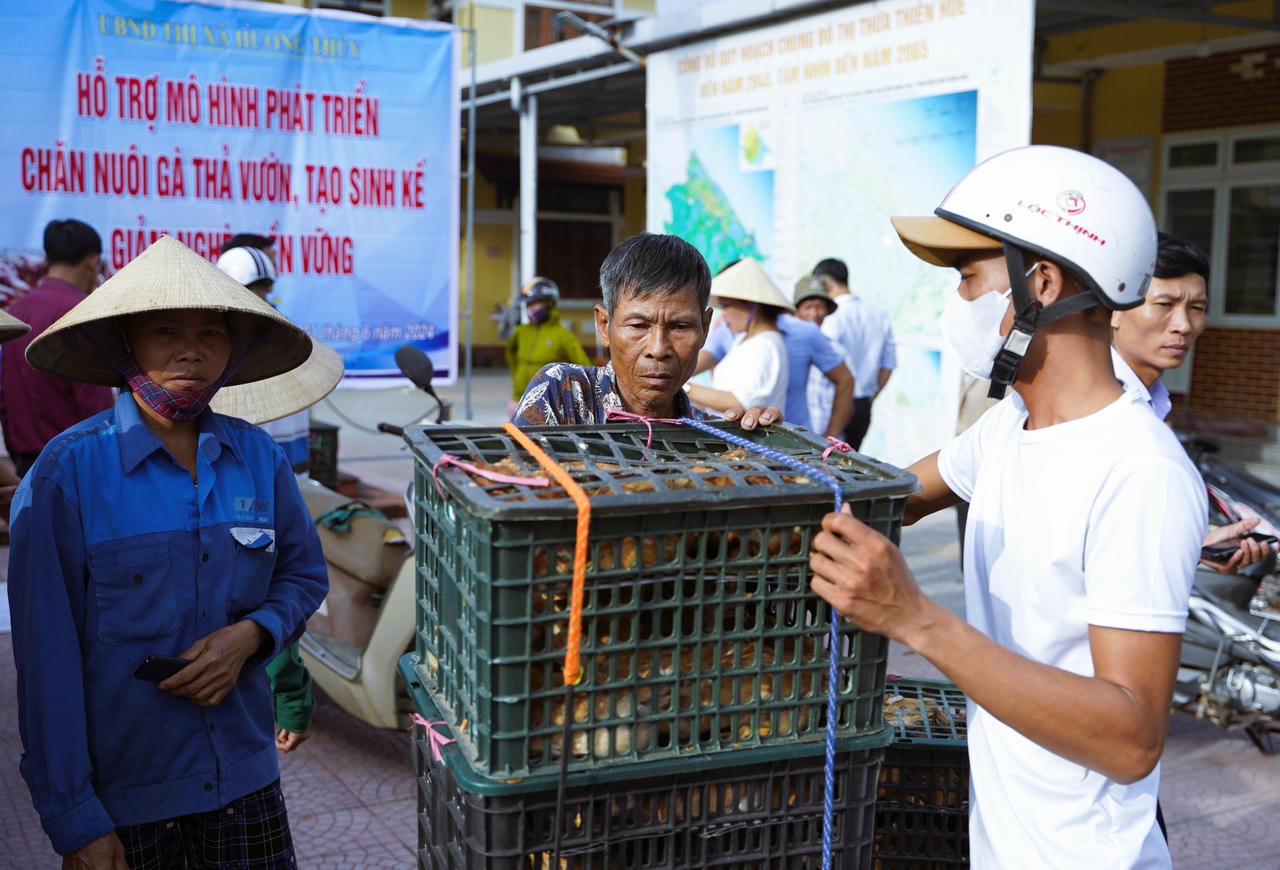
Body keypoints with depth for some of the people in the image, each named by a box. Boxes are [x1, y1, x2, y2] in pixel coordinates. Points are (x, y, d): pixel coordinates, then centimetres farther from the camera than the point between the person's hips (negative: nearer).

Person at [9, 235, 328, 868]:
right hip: (121, 794, -3)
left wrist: (250, 635, -10)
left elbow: (304, 575, 11)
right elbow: (48, 656, -11)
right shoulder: (68, 471, -12)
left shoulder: (257, 456, -1)